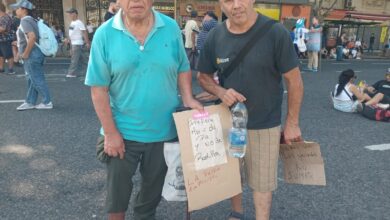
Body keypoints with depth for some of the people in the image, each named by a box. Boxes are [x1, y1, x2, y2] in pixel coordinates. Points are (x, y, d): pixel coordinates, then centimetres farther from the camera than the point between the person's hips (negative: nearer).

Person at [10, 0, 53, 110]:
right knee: (32, 80, 14)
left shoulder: (25, 21, -15)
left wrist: (26, 53, -21)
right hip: (34, 54, 10)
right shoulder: (31, 20, 15)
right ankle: (30, 102, 22)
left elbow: (32, 37, -29)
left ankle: (47, 102, 6)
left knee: (37, 80, -2)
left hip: (32, 55, -10)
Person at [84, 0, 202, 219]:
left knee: (153, 186, 22)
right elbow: (99, 87, -9)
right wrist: (110, 132, -11)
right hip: (122, 131, -2)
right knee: (117, 188, 15)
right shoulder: (104, 34, -10)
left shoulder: (171, 28, -4)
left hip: (164, 130, 3)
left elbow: (183, 69, 6)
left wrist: (188, 98, -10)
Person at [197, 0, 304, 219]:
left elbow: (294, 80, -10)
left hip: (264, 124, -3)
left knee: (262, 182, 10)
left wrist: (292, 123, -6)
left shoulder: (276, 33, -18)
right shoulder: (215, 37, -7)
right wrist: (221, 92, -16)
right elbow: (204, 76, 5)